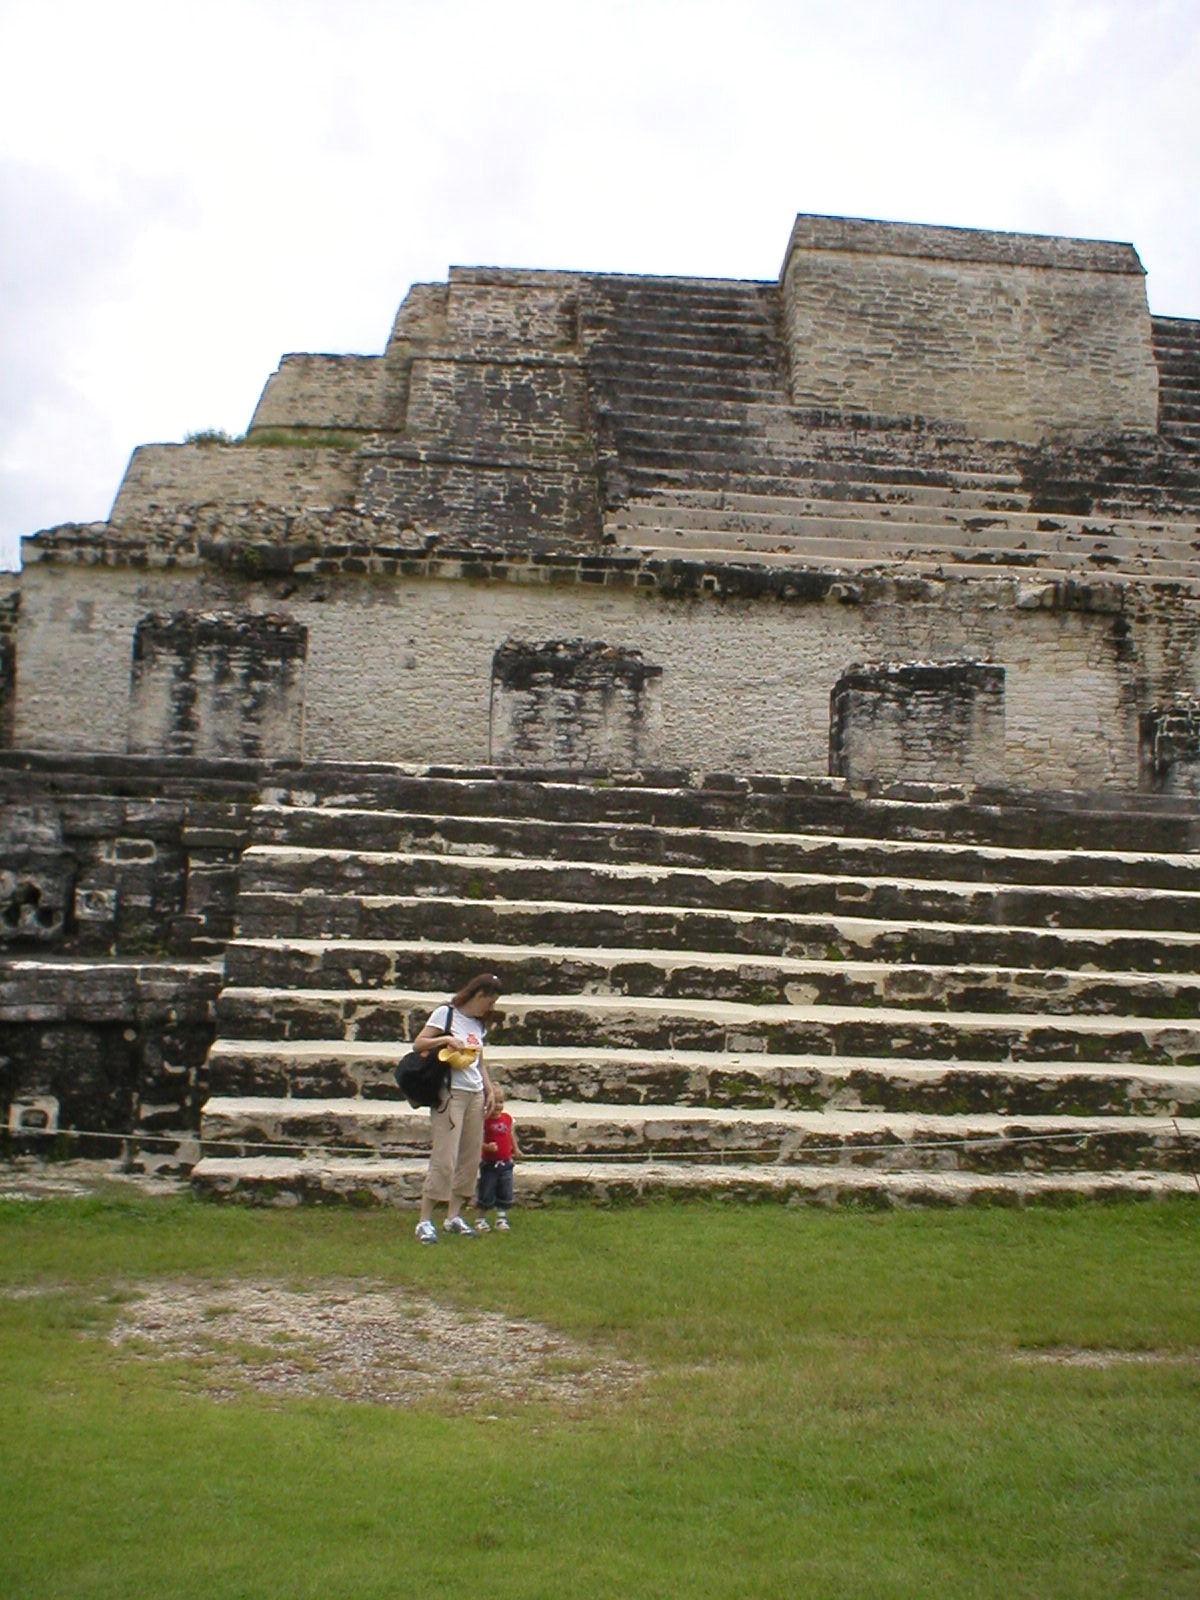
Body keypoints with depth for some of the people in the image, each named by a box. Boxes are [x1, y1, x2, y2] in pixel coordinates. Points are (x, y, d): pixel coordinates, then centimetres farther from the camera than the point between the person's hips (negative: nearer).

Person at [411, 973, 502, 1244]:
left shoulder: (479, 1024, 16)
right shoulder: (446, 1014, -3)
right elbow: (418, 1044, -8)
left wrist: (489, 1091, 14)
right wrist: (446, 1039, -20)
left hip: (475, 1095, 7)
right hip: (450, 1093, -7)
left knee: (470, 1159, 7)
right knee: (444, 1159, -10)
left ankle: (454, 1215, 16)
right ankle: (425, 1221, -5)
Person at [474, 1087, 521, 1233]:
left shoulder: (507, 1118, 3)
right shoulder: (484, 1120, -15)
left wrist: (515, 1148, 23)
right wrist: (487, 1147, -35)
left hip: (506, 1162, 5)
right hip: (489, 1163, -5)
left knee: (505, 1193, 10)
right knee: (486, 1193, 3)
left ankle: (501, 1218, 23)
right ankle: (481, 1219, 18)